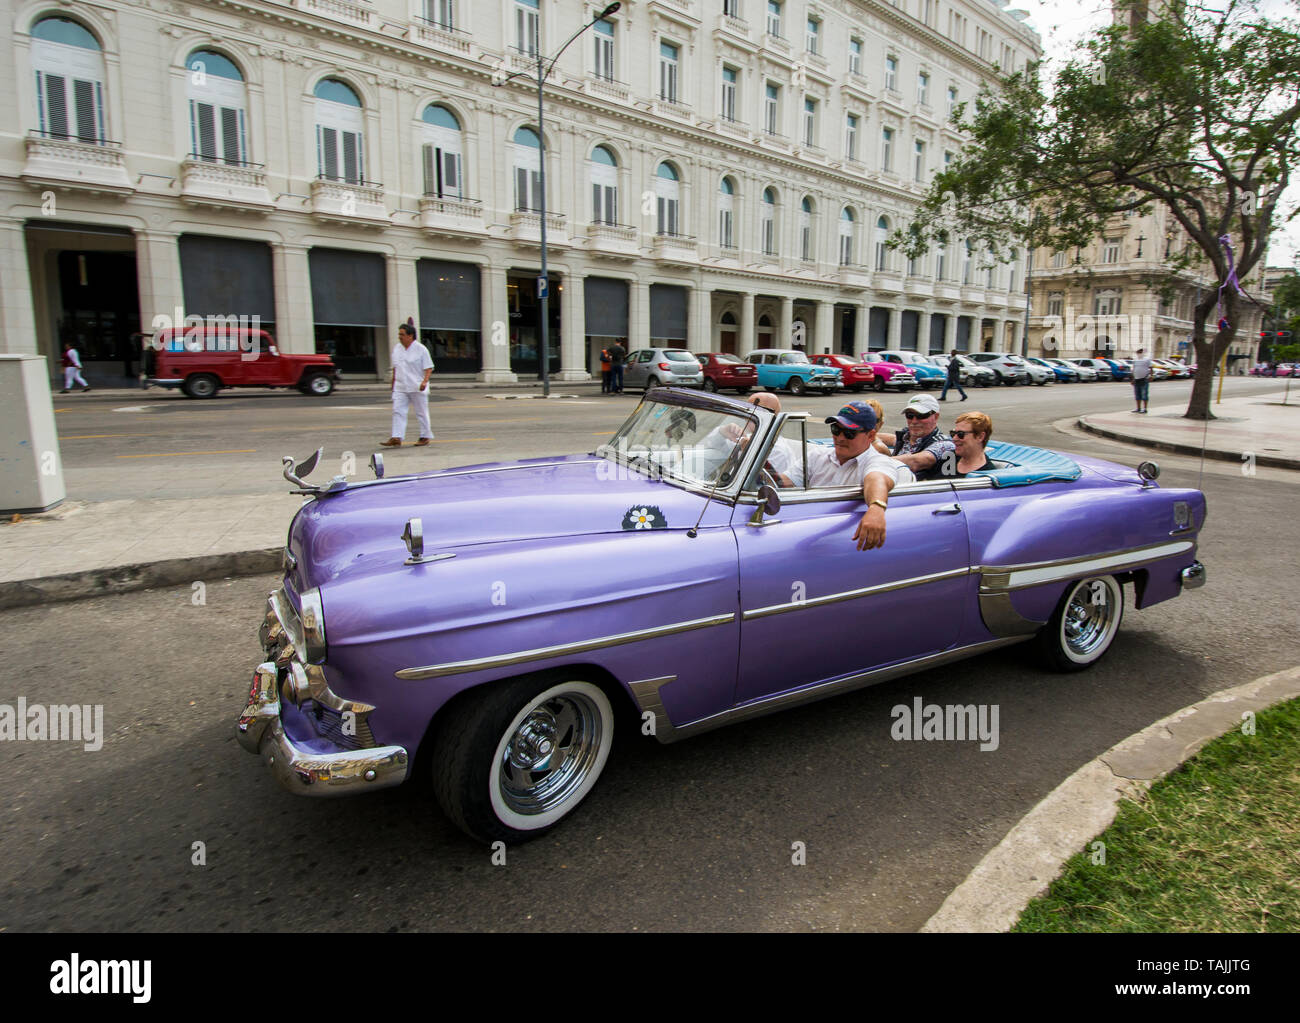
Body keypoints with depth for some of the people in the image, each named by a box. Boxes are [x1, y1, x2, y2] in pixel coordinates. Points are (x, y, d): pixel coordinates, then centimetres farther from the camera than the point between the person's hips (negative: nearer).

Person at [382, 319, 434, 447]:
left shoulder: (421, 349, -7)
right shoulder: (396, 348, 10)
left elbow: (429, 368, -8)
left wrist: (424, 381, -22)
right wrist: (393, 380, 21)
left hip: (417, 388, -5)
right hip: (400, 387, 5)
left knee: (421, 413, 5)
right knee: (398, 411, -6)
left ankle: (425, 437, 18)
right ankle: (396, 438, -10)